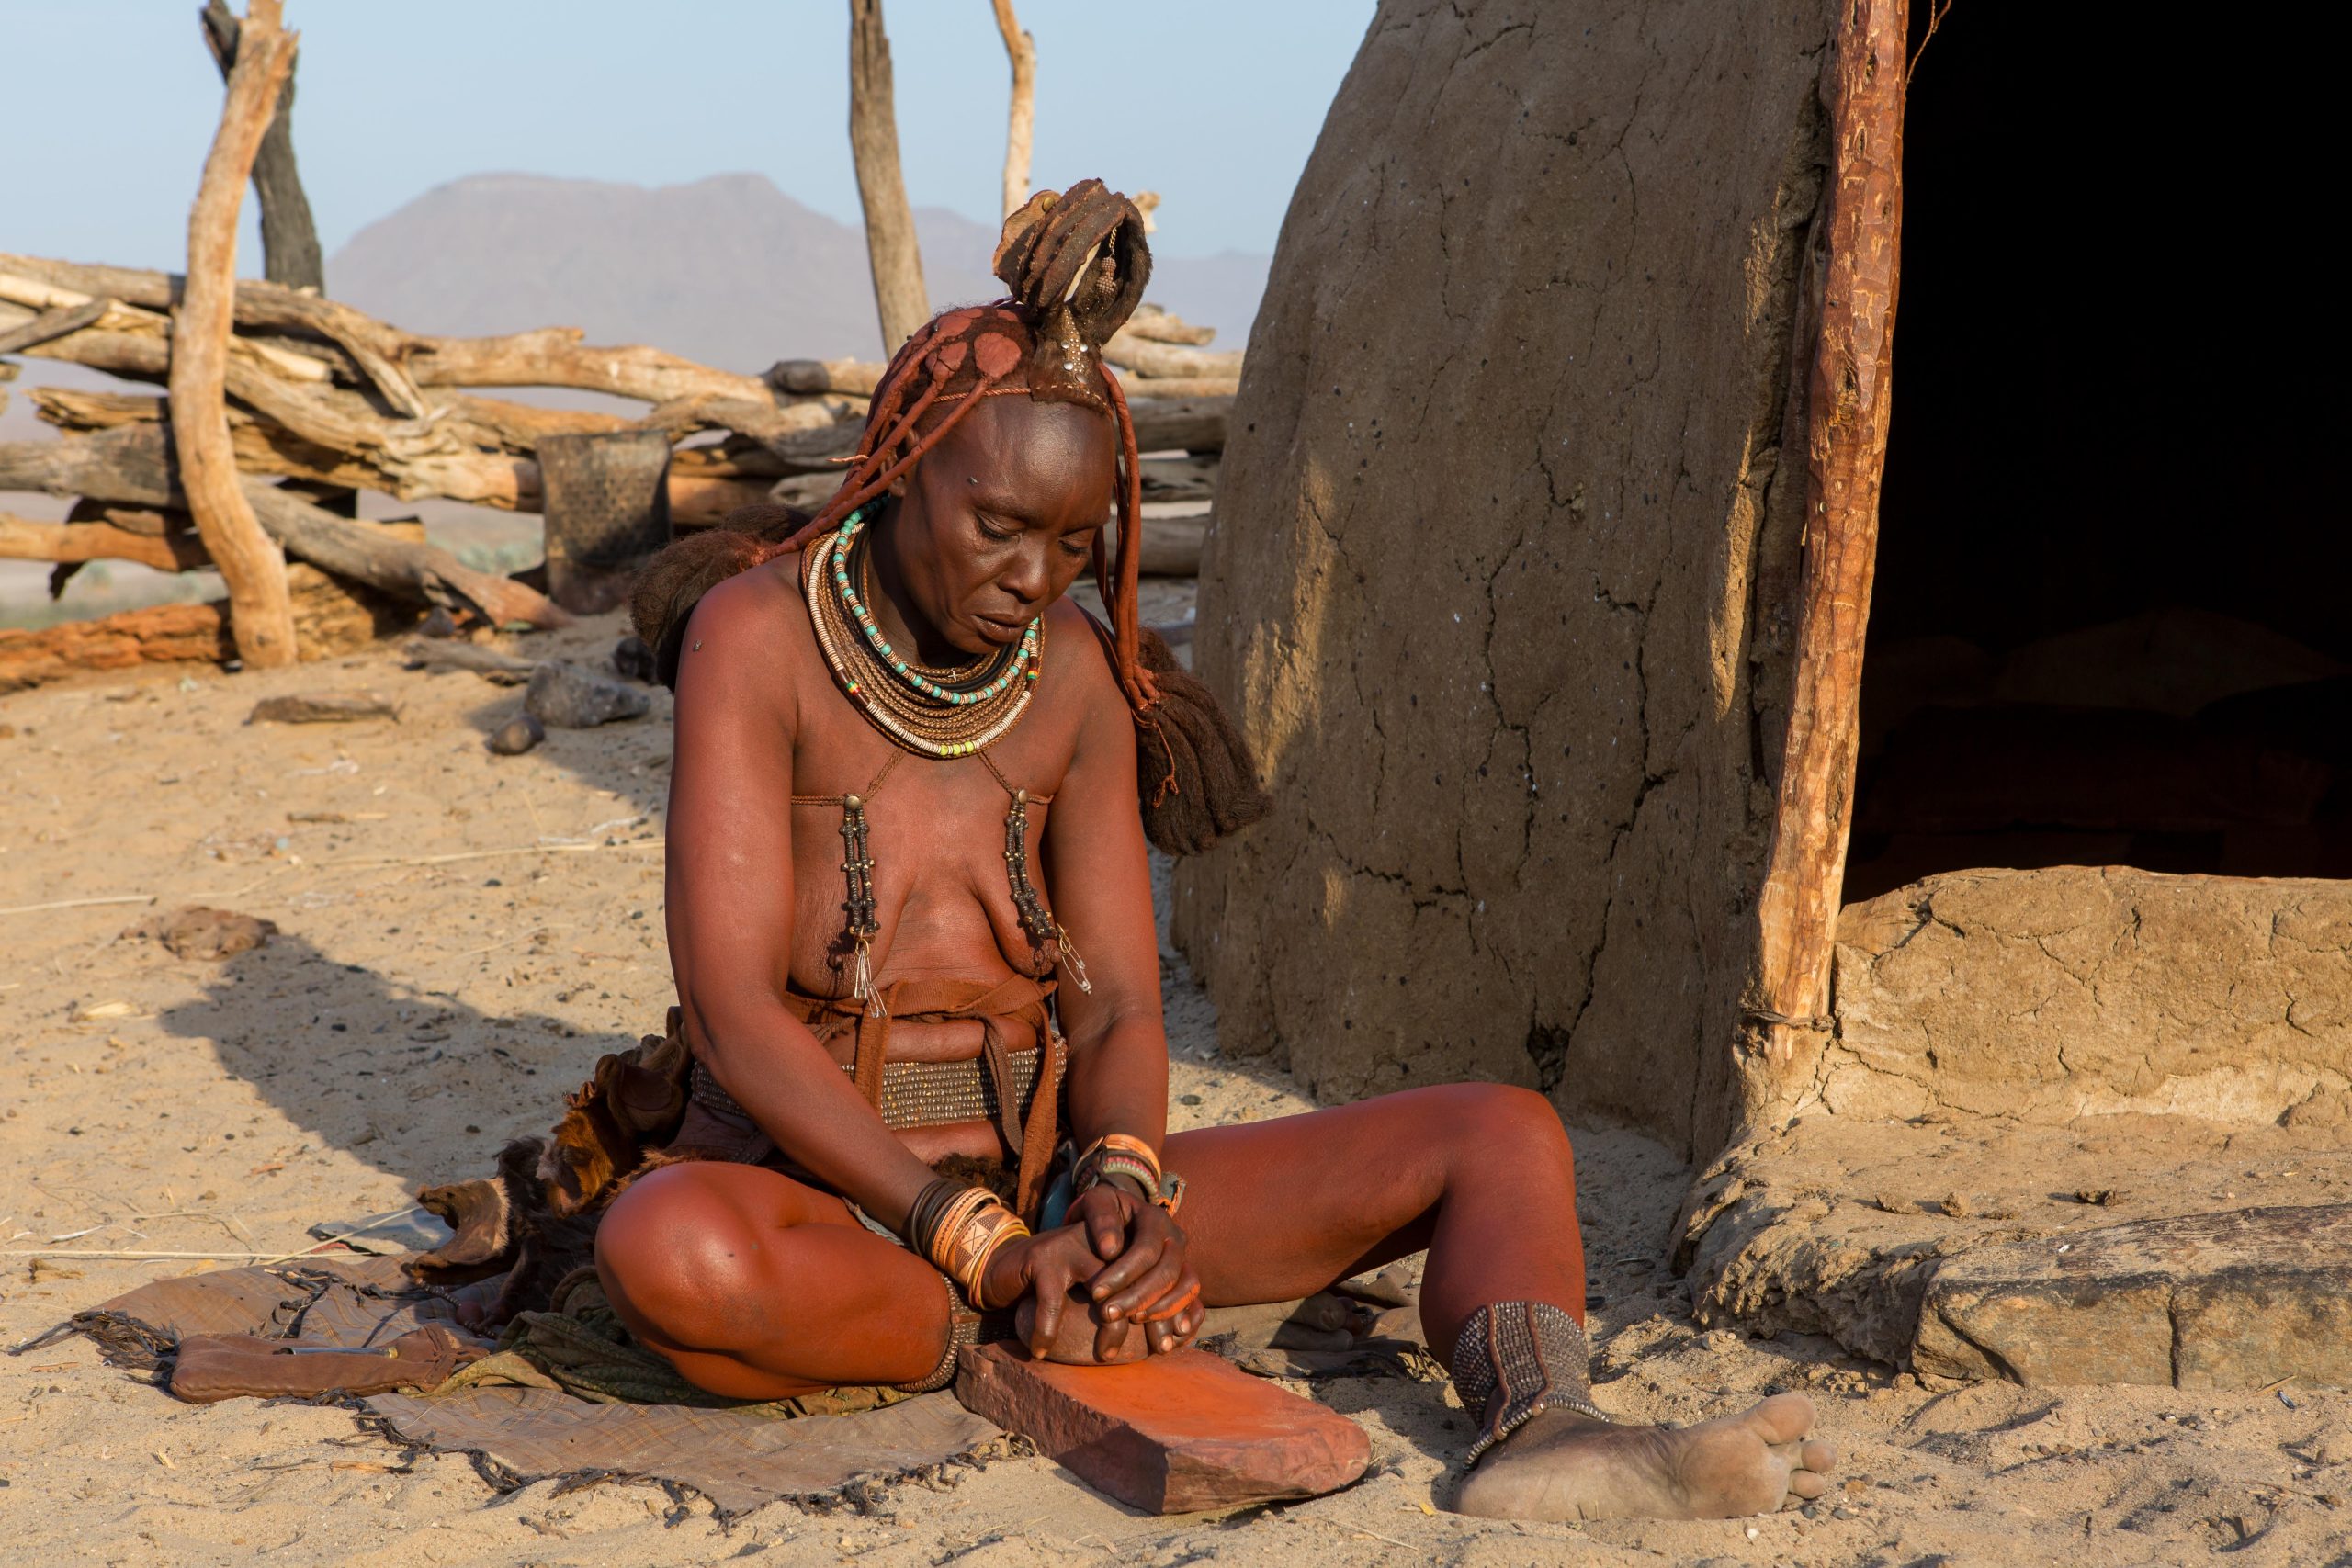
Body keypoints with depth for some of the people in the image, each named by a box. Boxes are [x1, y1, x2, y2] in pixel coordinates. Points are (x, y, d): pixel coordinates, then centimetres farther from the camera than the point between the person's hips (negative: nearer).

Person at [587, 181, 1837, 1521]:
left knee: (1503, 1136, -9)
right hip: (818, 1204, -5)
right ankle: (1103, 1324, -24)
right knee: (666, 1248, -42)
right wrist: (989, 1251, -27)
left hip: (1041, 1177, 5)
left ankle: (1541, 1434, -38)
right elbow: (731, 1011, -18)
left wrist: (1125, 1187, -22)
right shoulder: (759, 631, -10)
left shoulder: (1075, 673, 5)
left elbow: (1117, 1009, 2)